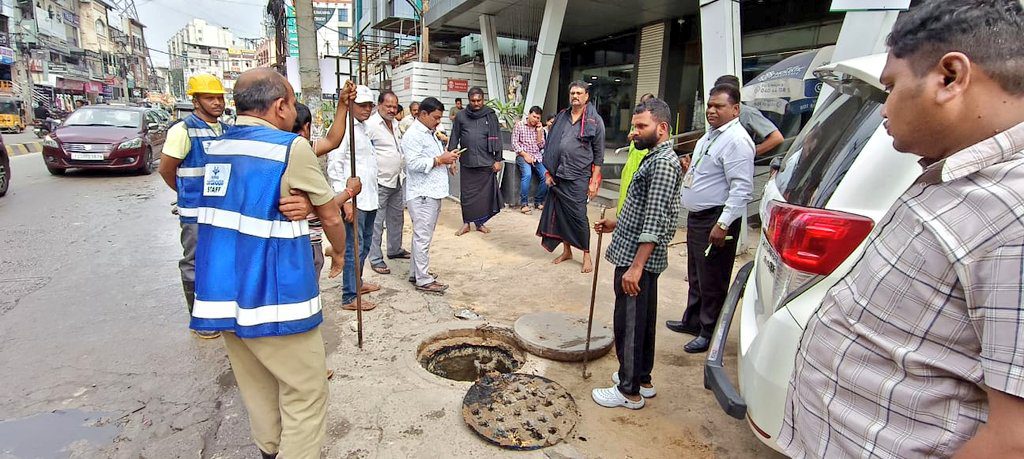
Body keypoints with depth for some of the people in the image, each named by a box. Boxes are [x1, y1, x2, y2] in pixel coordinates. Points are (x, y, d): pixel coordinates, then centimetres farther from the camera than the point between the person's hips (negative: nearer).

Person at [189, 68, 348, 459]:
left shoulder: (217, 146, 10)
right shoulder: (292, 148, -11)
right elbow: (330, 216, 0)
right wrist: (341, 252, 19)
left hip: (220, 293, 8)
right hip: (272, 297, -7)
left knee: (257, 389, 21)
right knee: (306, 394, 5)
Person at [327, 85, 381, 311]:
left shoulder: (364, 128, 17)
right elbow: (334, 167, -16)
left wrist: (373, 194, 17)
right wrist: (345, 201, -20)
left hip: (369, 199, 9)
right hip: (353, 201, -9)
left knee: (364, 244, 18)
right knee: (354, 248, -3)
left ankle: (357, 282, 33)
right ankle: (350, 297, 6)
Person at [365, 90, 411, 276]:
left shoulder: (396, 124, 12)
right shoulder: (371, 125, -14)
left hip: (397, 180, 9)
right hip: (380, 182, -9)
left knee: (397, 217, 19)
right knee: (377, 222, -1)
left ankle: (395, 249, 35)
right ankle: (375, 259, 9)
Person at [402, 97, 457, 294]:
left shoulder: (430, 133, 19)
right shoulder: (413, 135, -12)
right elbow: (414, 163, -22)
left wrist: (448, 161, 9)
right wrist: (440, 159, -17)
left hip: (433, 192, 10)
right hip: (421, 194, -10)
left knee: (422, 235, 16)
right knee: (423, 237, -5)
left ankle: (416, 272, 26)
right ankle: (423, 280, 2)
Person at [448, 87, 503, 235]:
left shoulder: (491, 115, 5)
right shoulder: (461, 116, 6)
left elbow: (497, 138, 4)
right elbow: (454, 138, 9)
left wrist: (498, 159, 0)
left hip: (486, 162, 0)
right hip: (467, 162, 1)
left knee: (485, 194, 4)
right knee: (466, 194, 5)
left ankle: (480, 222, 19)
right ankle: (466, 223, 18)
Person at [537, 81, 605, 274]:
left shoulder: (595, 120, -1)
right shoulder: (561, 117, 10)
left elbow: (599, 153, -2)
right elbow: (550, 145, 13)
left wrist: (594, 180, -7)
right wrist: (549, 172, 8)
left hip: (579, 177, -4)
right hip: (558, 176, 5)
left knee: (578, 216, -3)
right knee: (560, 213, 8)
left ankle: (586, 255, 12)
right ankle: (566, 251, 24)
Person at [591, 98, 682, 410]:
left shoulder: (663, 163, -18)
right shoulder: (655, 158, 14)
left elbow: (655, 222, -25)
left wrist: (636, 266, -26)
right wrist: (616, 224, 19)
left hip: (637, 259, -10)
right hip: (635, 256, 10)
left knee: (628, 324, 1)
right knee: (643, 320, 19)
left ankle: (629, 391, 16)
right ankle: (642, 379, 34)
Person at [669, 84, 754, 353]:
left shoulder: (736, 141, -17)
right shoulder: (710, 136, 15)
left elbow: (741, 188, -24)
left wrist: (723, 224, -26)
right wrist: (690, 169, 13)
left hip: (716, 221, -10)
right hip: (697, 216, 10)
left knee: (712, 280, 1)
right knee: (695, 276, 21)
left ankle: (709, 332, 15)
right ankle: (692, 321, 36)